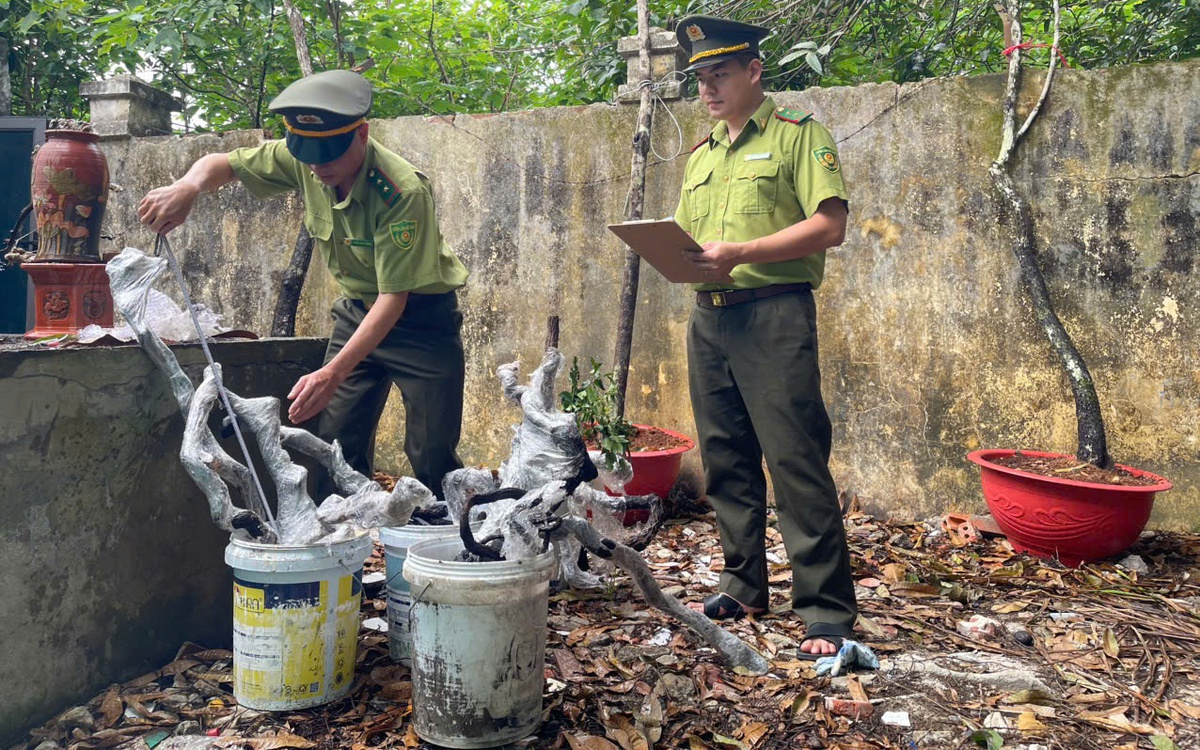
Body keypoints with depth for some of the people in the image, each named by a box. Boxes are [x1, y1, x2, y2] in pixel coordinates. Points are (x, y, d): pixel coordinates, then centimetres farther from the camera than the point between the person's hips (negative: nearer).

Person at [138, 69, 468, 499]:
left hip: (420, 316, -5)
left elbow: (394, 296, -29)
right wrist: (188, 186, -24)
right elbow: (223, 164, 1)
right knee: (336, 449, 2)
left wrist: (333, 374, -36)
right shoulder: (302, 161, -11)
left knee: (432, 461, -7)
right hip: (356, 311, 6)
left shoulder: (403, 191, -29)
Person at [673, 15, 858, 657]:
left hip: (774, 314, -7)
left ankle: (826, 612, -1)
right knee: (727, 464, 10)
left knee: (796, 464, -8)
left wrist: (741, 254, -19)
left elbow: (829, 225, -10)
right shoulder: (700, 156, 21)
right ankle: (744, 588, 22)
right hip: (708, 317, 7)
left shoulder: (798, 135, 0)